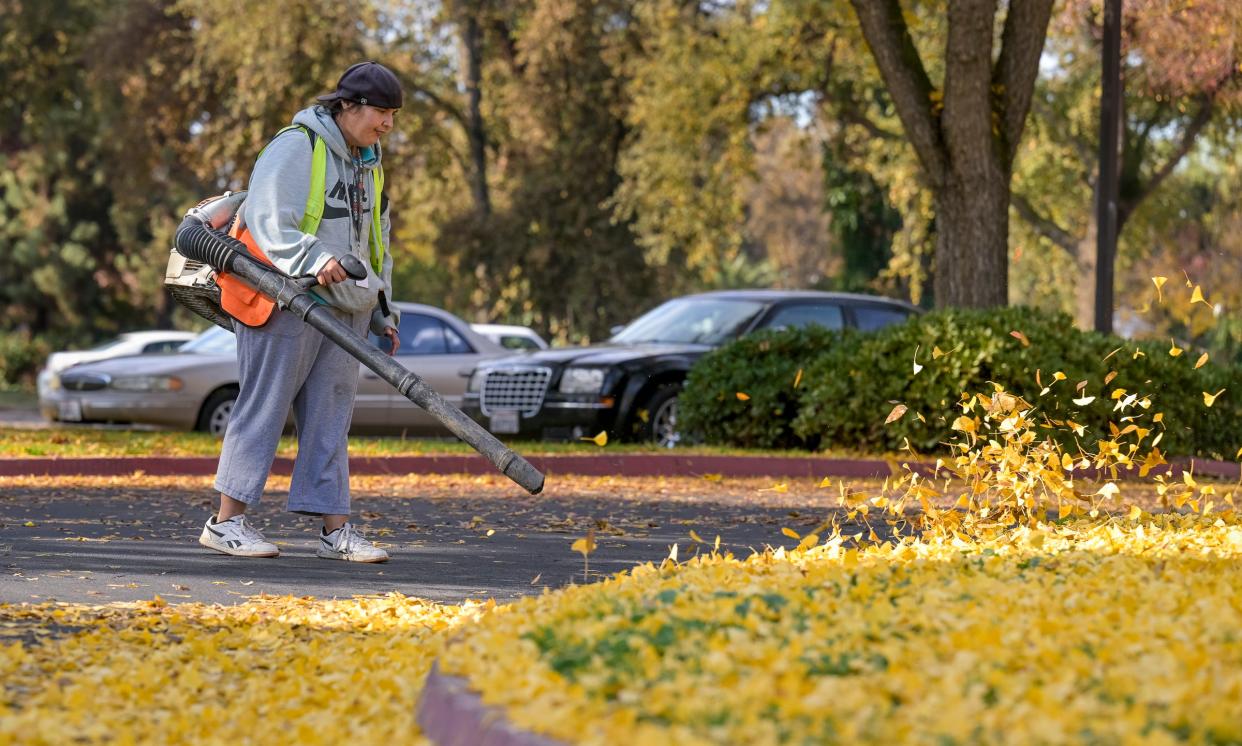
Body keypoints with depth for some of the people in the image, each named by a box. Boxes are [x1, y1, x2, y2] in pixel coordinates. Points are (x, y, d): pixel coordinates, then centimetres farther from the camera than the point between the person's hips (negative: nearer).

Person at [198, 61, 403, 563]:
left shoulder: (368, 165, 20)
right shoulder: (297, 147, -8)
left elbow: (375, 244, 28)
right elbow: (266, 219, -19)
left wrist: (383, 313, 23)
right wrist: (314, 260, -32)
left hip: (344, 308, 8)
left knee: (331, 416, 6)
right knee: (265, 407, -5)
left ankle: (335, 528, 6)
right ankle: (226, 522, 1)